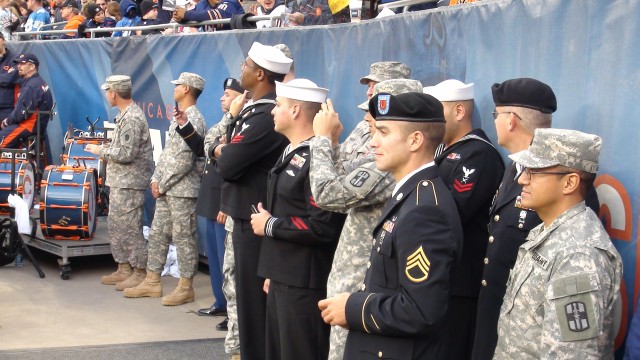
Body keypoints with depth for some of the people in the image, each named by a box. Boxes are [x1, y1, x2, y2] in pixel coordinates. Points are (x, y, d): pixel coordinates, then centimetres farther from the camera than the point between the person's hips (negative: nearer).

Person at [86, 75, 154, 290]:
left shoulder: (132, 118, -18)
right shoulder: (126, 114, 13)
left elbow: (126, 154, -23)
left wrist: (100, 151, -11)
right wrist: (105, 149, 8)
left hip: (129, 183, -10)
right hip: (119, 181, 10)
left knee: (130, 228, -5)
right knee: (116, 226, 15)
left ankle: (140, 273, 3)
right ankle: (124, 268, 23)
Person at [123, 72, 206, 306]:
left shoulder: (193, 119, -14)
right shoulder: (179, 117, 16)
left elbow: (184, 160, -19)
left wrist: (163, 184, -13)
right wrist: (156, 180, 7)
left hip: (182, 190, -9)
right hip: (166, 189, 9)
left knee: (183, 238, -2)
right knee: (157, 234, 12)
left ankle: (186, 288, 6)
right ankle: (152, 282, 21)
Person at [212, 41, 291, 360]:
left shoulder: (265, 117, -22)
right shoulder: (253, 110, 11)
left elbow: (227, 166, -22)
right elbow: (219, 150, 16)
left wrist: (223, 154, -3)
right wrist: (223, 150, -4)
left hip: (253, 218, -10)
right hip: (249, 213, 10)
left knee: (253, 296, 0)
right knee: (251, 292, 18)